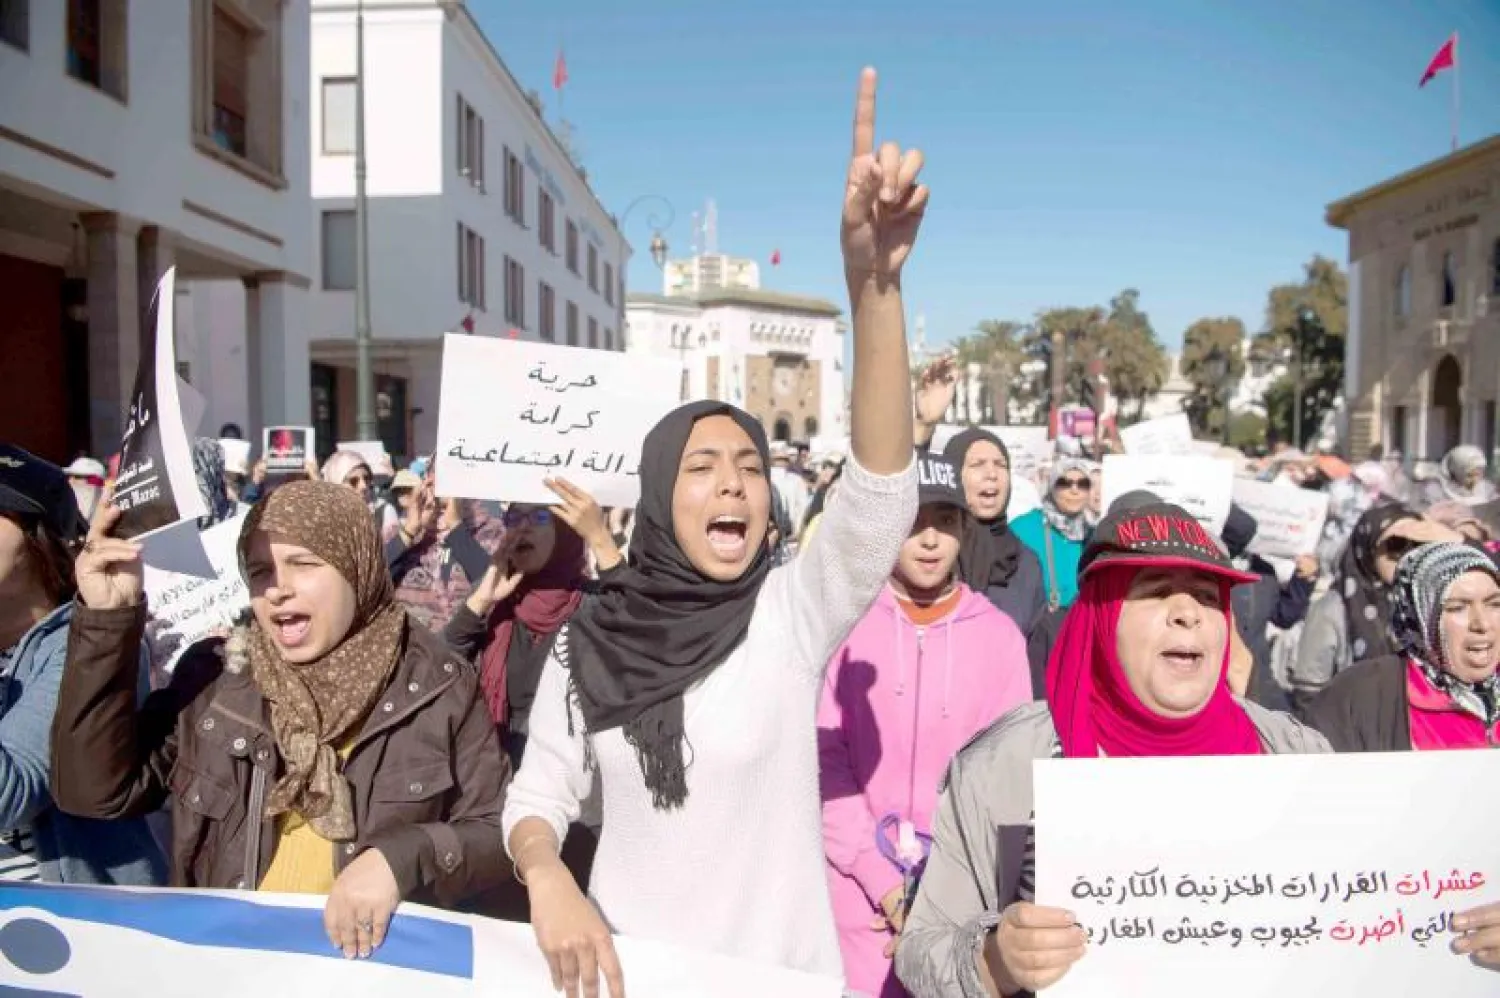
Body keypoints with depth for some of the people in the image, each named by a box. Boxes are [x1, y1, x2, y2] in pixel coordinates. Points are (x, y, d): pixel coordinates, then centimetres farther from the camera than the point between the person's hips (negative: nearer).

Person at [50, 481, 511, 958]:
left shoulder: (436, 685, -6)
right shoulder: (212, 677, 1)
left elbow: (498, 833, -4)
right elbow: (95, 791, -7)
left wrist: (403, 857, -22)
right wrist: (106, 619, -14)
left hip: (383, 956, -2)